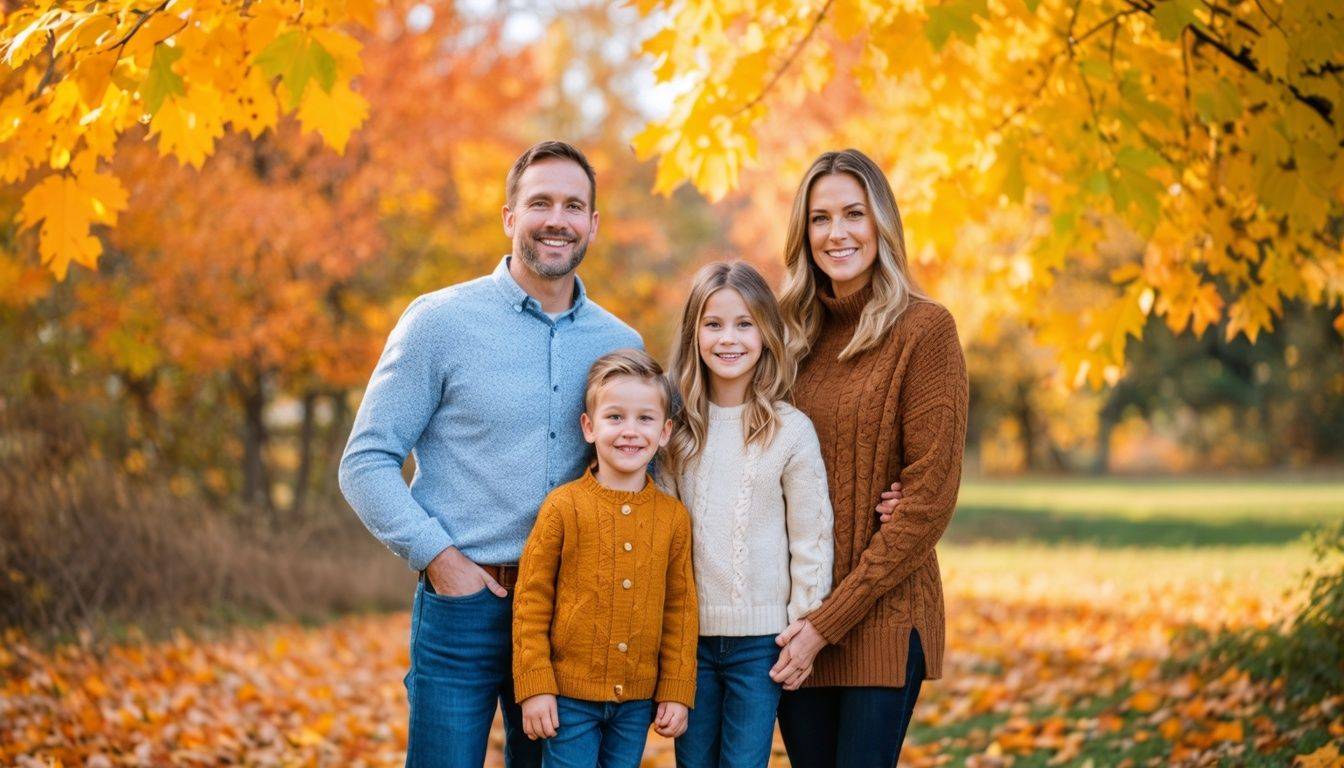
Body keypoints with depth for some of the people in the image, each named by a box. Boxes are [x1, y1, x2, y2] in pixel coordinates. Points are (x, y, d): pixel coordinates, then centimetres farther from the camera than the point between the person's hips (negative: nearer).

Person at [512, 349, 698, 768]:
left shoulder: (673, 516, 3)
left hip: (638, 699, 3)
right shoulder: (563, 507, -7)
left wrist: (677, 691, 5)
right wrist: (534, 686, -8)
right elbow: (531, 601, -5)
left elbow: (681, 609, 7)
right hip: (569, 694, -3)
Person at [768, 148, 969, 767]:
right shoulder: (799, 334, 9)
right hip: (796, 619, 5)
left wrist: (830, 620, -14)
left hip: (883, 617, -5)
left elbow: (929, 499, -13)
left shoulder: (923, 330, -8)